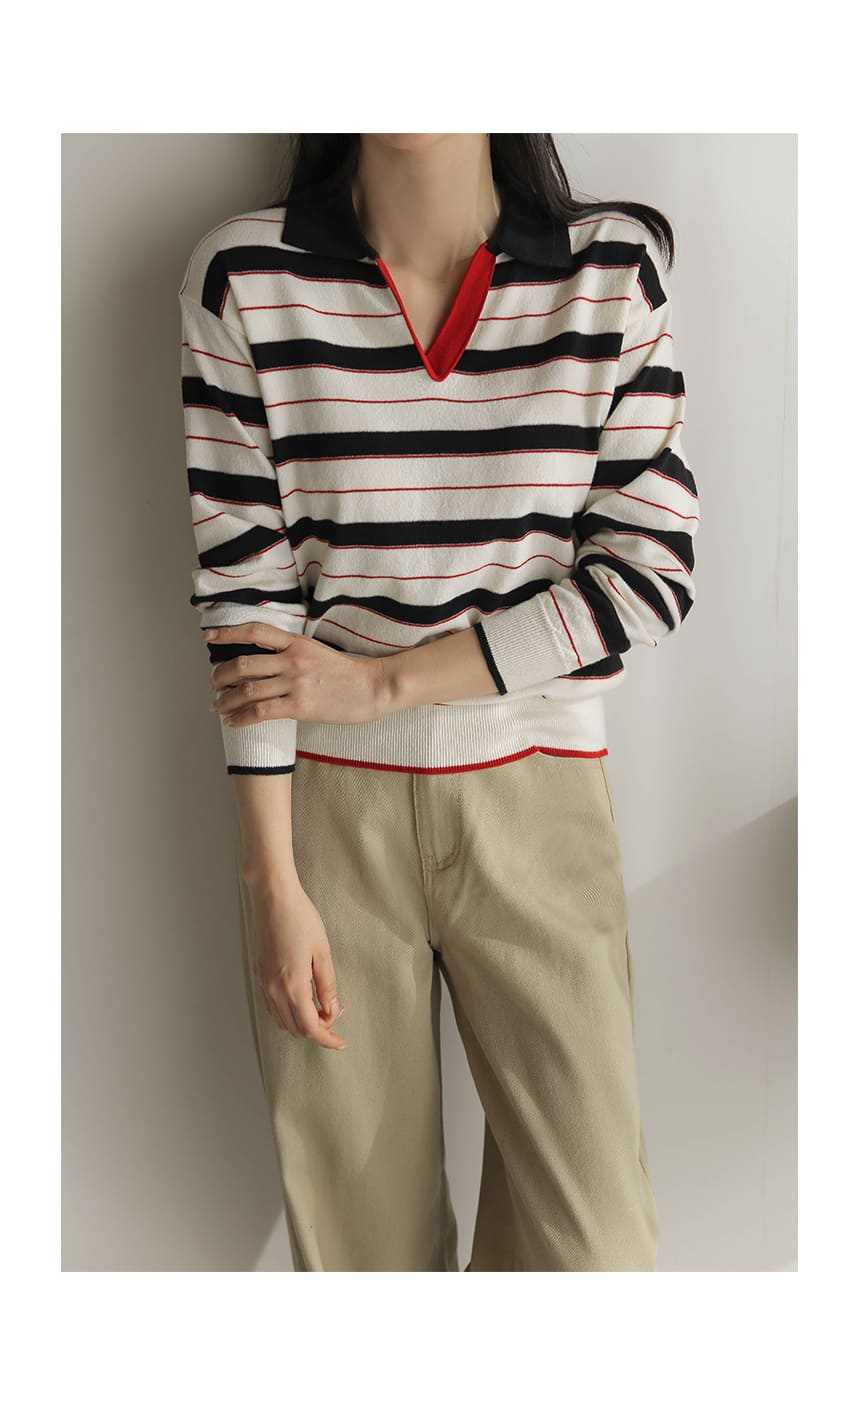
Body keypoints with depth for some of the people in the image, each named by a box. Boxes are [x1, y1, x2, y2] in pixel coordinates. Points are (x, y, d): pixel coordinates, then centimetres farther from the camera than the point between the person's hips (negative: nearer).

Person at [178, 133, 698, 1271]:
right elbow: (243, 588, -6)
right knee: (355, 1220, 12)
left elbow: (651, 572, -6)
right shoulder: (246, 276, -5)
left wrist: (384, 680, -12)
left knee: (594, 1234, 5)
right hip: (325, 803, 0)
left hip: (535, 801, 1)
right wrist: (273, 883, -8)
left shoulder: (615, 268, -3)